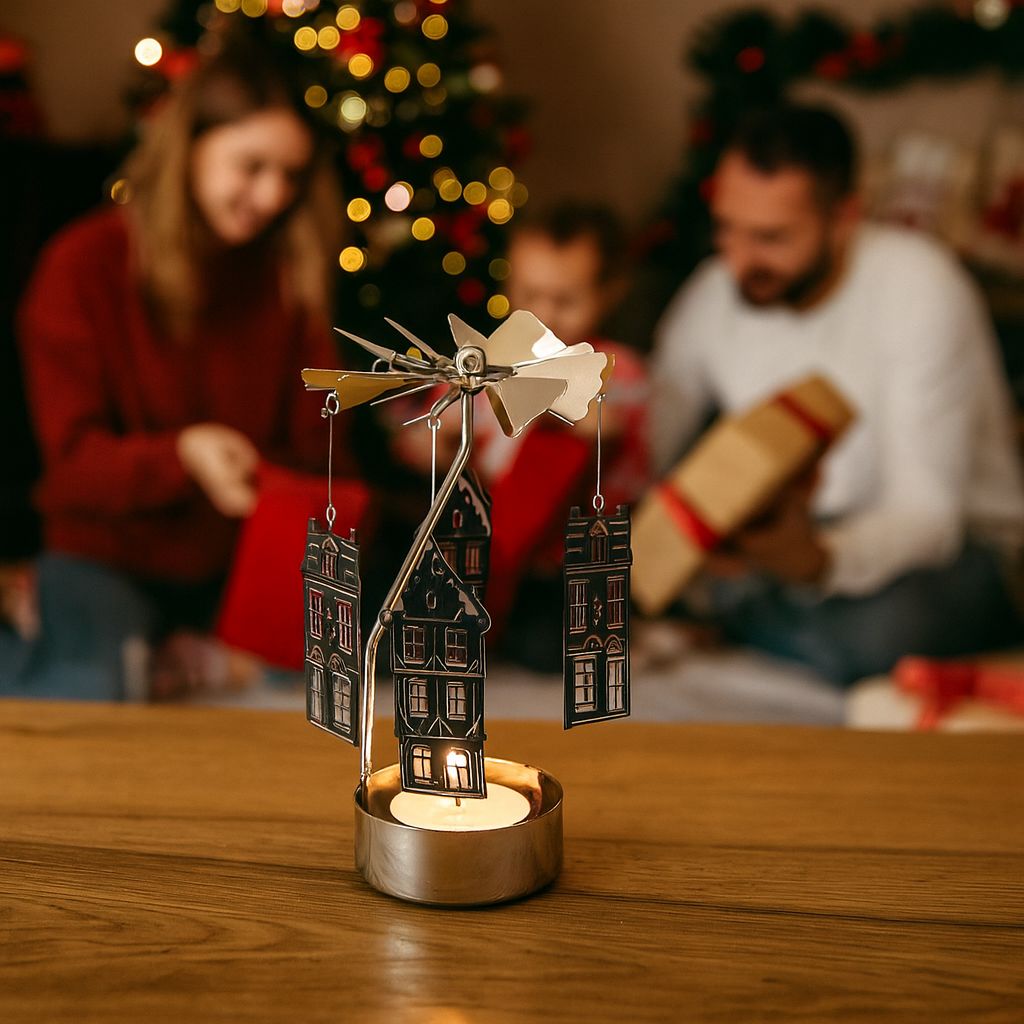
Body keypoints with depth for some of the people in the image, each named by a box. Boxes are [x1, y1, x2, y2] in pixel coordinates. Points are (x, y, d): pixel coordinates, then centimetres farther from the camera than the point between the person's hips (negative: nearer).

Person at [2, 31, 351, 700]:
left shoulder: (290, 270, 2)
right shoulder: (82, 267, -10)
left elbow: (315, 437, 1)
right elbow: (74, 460, -13)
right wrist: (182, 456, -31)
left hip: (241, 555, 5)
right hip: (111, 551, -5)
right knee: (85, 691, -31)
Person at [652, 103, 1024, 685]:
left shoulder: (919, 285, -22)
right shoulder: (714, 296, -7)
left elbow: (926, 510, -25)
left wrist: (817, 561, -46)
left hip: (951, 534, -5)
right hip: (797, 530, 5)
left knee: (875, 632, -38)